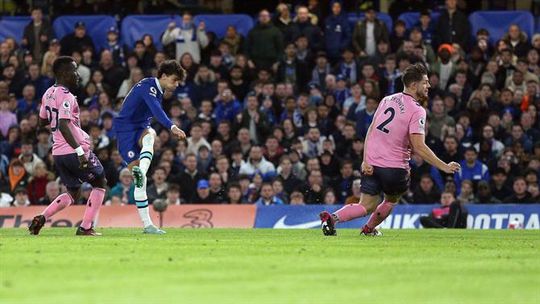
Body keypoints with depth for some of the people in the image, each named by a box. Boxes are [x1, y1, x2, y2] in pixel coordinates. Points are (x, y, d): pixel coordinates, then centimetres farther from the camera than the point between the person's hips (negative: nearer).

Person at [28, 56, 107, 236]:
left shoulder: (48, 94, 10)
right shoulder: (66, 97, -16)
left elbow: (42, 122, 22)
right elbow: (63, 126, -26)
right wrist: (80, 151, -30)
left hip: (58, 152, 8)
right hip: (75, 150, -8)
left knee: (73, 193, 20)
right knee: (100, 183, 10)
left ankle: (41, 218, 1)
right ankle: (86, 227, 3)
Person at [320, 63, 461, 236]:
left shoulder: (387, 100, 10)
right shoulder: (417, 111, -12)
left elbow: (370, 130, 7)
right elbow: (419, 147, -19)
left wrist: (366, 160, 4)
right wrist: (444, 167, -14)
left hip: (371, 164, 5)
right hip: (395, 167, -5)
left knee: (367, 207, 6)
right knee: (392, 200, 24)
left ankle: (332, 217, -15)